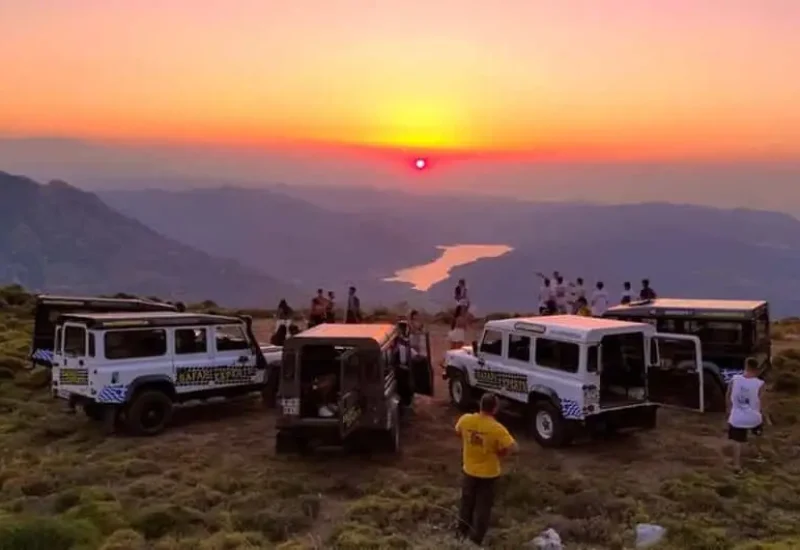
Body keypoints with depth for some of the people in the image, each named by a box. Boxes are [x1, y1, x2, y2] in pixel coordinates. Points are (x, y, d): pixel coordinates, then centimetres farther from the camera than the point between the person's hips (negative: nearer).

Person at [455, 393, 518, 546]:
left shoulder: (465, 420, -13)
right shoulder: (497, 428, -26)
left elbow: (458, 432, 7)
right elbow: (512, 447, -25)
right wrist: (499, 455, -7)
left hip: (469, 470, 4)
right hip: (488, 474, -4)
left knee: (467, 503, 24)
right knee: (483, 508, 12)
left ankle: (462, 534, 39)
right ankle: (475, 540, 20)